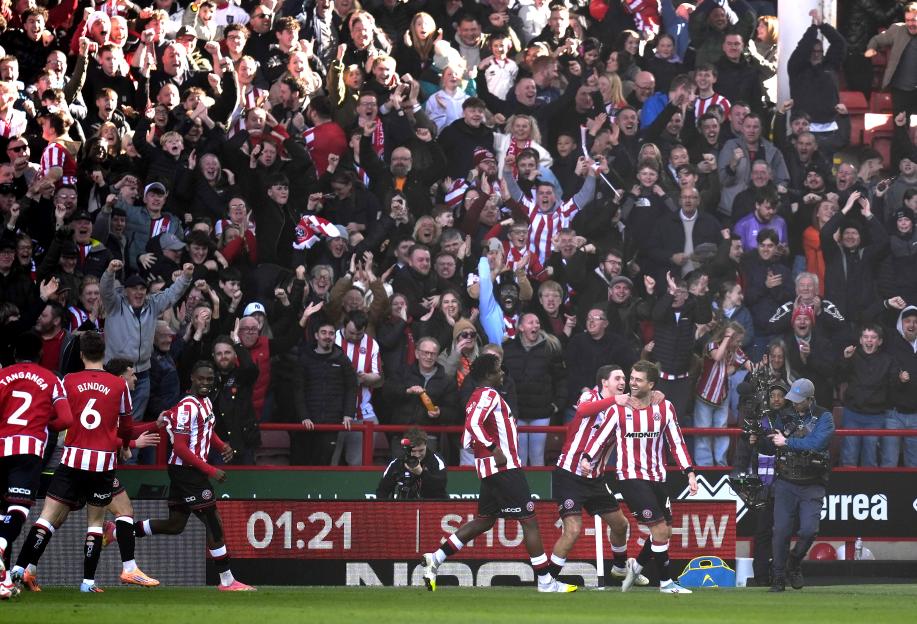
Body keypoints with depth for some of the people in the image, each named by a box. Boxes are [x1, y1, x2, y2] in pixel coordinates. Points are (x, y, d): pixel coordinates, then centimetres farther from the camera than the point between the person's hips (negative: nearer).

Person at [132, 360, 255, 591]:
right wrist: (210, 471, -23)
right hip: (186, 470, -10)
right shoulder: (188, 407, -19)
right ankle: (227, 581, -2)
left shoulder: (206, 403, 11)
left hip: (184, 471, 10)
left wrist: (222, 445, 10)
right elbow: (180, 447, -23)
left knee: (175, 525, 16)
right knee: (214, 524, -7)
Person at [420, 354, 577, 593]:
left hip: (490, 471, 10)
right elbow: (474, 424, -27)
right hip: (504, 466, -10)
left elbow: (468, 440, 20)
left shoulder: (477, 398, 18)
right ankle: (546, 582, -6)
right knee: (529, 520, -6)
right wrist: (494, 448, -27)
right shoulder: (489, 395, -11)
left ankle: (434, 559, 11)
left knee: (484, 520, 17)